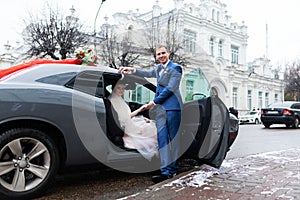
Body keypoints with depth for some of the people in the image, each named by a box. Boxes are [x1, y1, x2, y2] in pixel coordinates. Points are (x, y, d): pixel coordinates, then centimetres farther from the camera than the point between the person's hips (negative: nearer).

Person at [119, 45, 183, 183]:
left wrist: (154, 102, -9)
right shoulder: (158, 68, 21)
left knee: (173, 138, -1)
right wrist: (132, 70, 27)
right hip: (160, 107, 7)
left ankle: (172, 168, 8)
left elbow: (170, 89, -11)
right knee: (162, 139, -1)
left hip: (172, 107, -7)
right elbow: (148, 73, 39)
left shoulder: (175, 68, -3)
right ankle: (166, 170, 0)